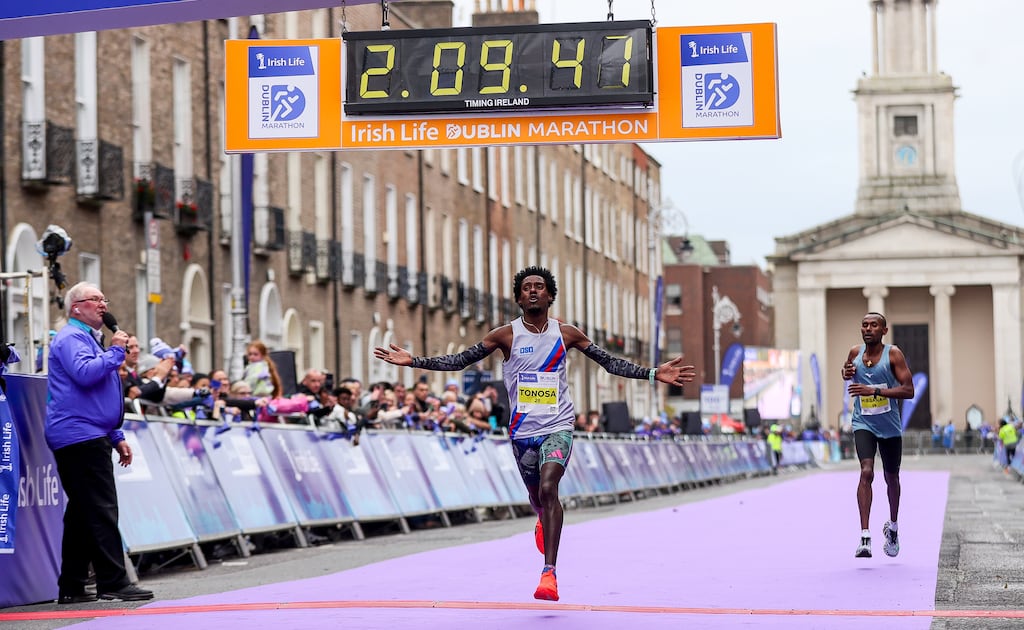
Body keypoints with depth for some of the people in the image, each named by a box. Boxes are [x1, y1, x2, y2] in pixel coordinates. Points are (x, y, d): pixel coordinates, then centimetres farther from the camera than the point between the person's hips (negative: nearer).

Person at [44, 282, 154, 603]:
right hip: (79, 435, -11)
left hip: (90, 437, 11)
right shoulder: (70, 338, -7)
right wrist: (115, 351, -14)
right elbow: (85, 373, -26)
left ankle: (71, 586, 12)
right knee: (101, 510, -14)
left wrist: (116, 437, 26)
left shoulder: (88, 339, 26)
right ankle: (113, 581, -17)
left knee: (82, 512, 10)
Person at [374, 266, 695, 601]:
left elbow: (610, 362, 4)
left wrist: (654, 373, -5)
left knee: (548, 488, -22)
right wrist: (412, 361, -10)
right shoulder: (506, 335, -3)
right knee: (536, 495, 15)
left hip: (558, 426, -2)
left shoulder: (566, 333, -1)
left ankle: (549, 573, -25)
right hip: (523, 430, 2)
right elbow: (459, 361, -1)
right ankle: (543, 522, 55)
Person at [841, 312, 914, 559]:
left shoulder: (893, 354, -10)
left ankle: (892, 526, 42)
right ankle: (865, 537, -26)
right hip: (863, 424, 0)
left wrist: (874, 390, -27)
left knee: (891, 477, 15)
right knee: (866, 472, -21)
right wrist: (846, 373, -1)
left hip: (890, 427, 0)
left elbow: (909, 390, -17)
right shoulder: (855, 353, 1)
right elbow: (847, 371, 25)